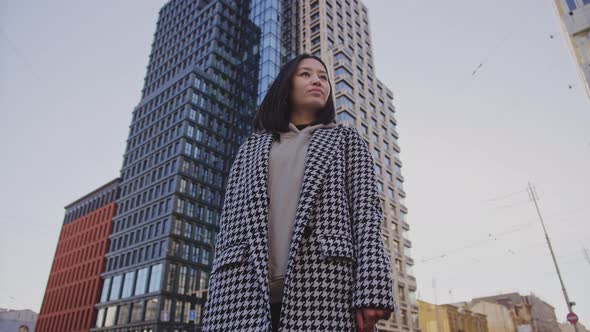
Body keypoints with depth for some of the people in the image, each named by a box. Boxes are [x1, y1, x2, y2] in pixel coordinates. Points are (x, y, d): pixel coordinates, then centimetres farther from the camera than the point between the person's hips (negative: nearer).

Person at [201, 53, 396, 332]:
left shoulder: (346, 139, 18)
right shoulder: (251, 147, 23)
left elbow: (366, 208, 4)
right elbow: (230, 221, 14)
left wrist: (370, 289, -10)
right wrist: (217, 300, 4)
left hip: (323, 285, -1)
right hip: (247, 288, 2)